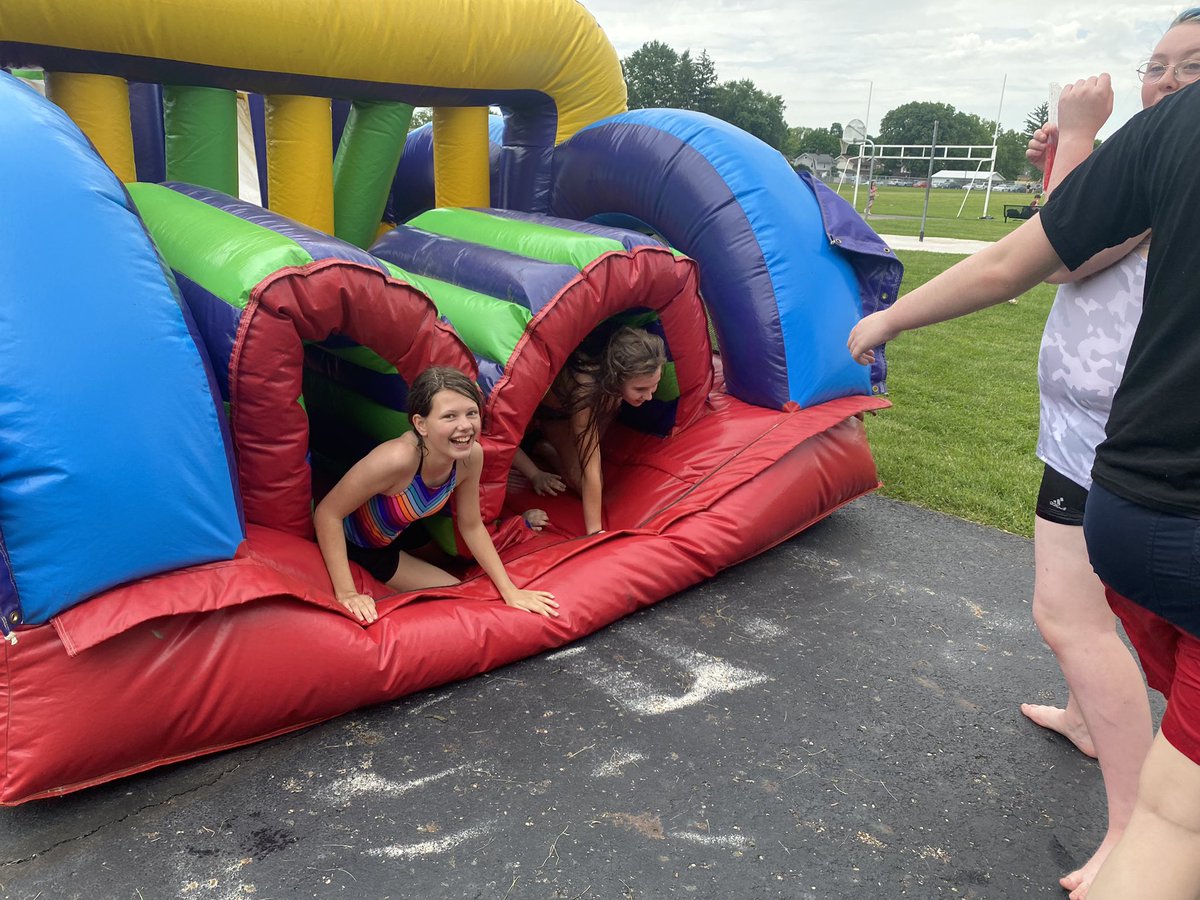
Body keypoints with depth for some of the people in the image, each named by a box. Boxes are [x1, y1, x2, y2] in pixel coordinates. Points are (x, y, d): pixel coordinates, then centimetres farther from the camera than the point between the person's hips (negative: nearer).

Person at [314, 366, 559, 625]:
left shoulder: (472, 456, -21)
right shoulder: (399, 458, -41)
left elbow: (471, 526, -7)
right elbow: (327, 513, -32)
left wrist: (510, 591, -9)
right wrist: (346, 593, -35)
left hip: (395, 536, 6)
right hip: (345, 542, -6)